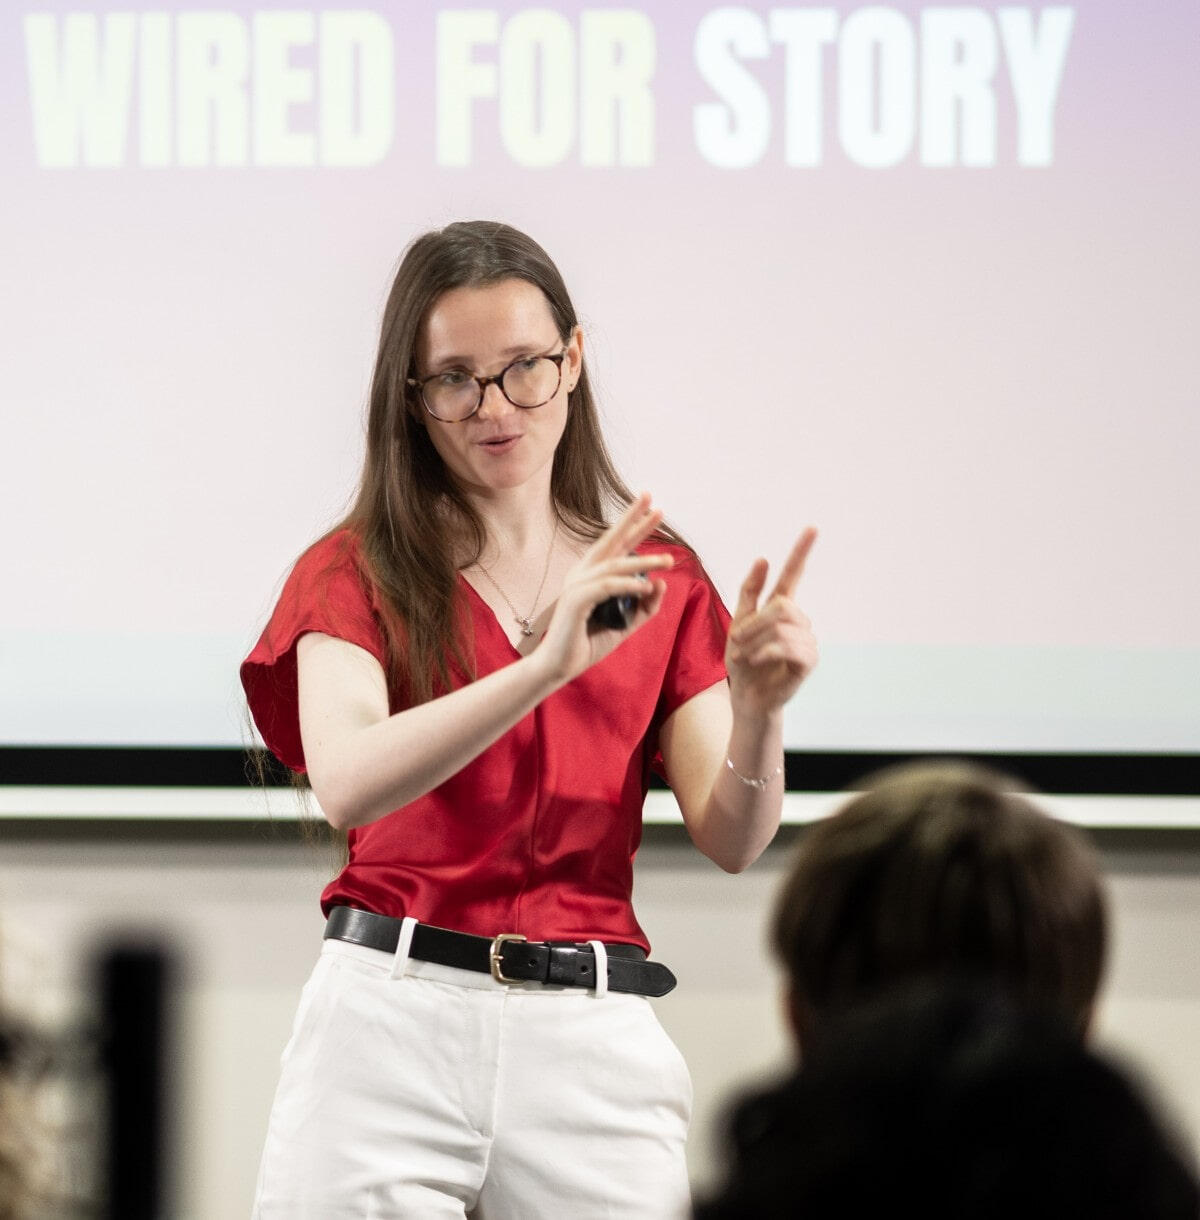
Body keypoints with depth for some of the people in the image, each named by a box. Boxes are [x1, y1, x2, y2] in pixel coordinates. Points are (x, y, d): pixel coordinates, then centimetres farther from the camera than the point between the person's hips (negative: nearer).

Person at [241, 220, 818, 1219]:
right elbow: (346, 784, -16)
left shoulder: (657, 582, 12)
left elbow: (732, 842, 3)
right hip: (393, 1016, -2)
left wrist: (758, 710, -18)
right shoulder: (358, 573, 5)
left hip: (592, 1034, 2)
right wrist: (546, 666, -27)